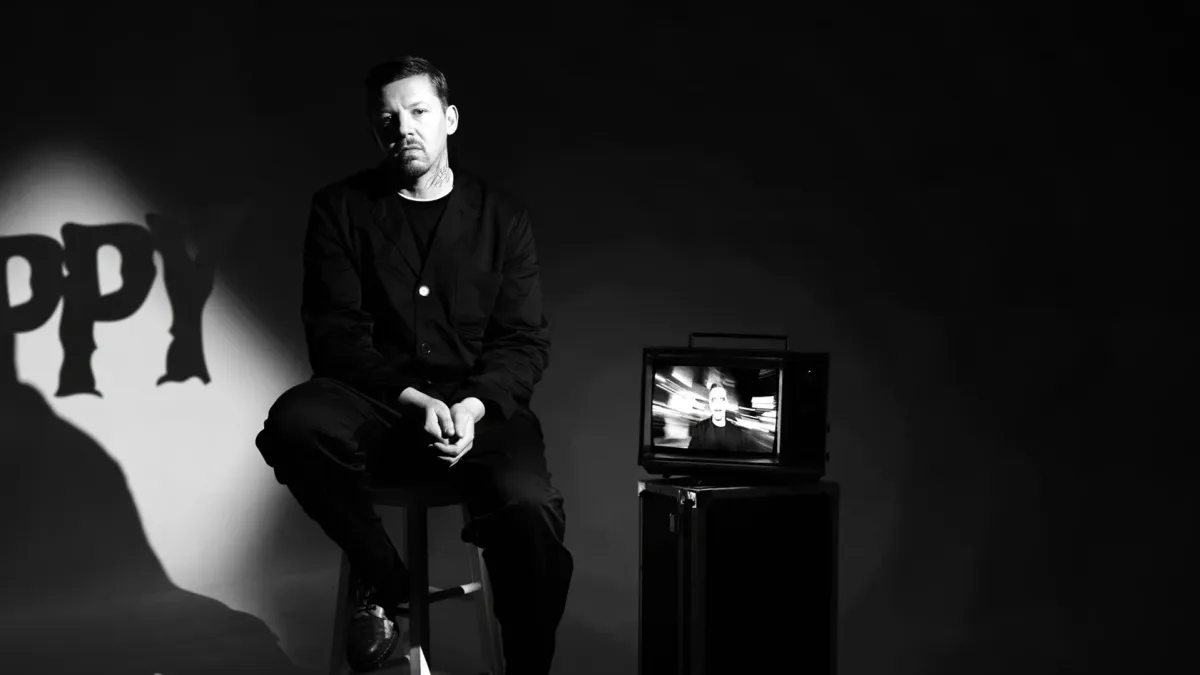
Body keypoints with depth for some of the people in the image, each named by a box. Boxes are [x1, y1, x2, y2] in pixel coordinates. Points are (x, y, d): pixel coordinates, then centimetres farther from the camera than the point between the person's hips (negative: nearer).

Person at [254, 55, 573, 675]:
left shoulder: (502, 218, 11)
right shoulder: (341, 209, 9)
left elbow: (524, 342, 5)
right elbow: (335, 333, -1)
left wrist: (473, 405, -16)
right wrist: (414, 401, -18)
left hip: (480, 407, 0)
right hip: (376, 404, 1)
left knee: (530, 509, -32)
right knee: (294, 423, -34)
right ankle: (382, 581, -11)